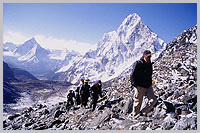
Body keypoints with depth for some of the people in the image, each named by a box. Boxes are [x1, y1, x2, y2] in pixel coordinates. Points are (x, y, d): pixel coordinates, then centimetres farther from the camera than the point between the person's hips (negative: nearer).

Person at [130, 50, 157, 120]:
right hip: (140, 87, -6)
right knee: (138, 102, 4)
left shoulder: (149, 64, 9)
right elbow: (132, 75, -12)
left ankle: (143, 112, 8)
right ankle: (135, 117, 22)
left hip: (148, 86, 6)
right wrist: (134, 85, -15)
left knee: (153, 100, -6)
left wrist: (150, 83, 17)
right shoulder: (138, 64, -12)